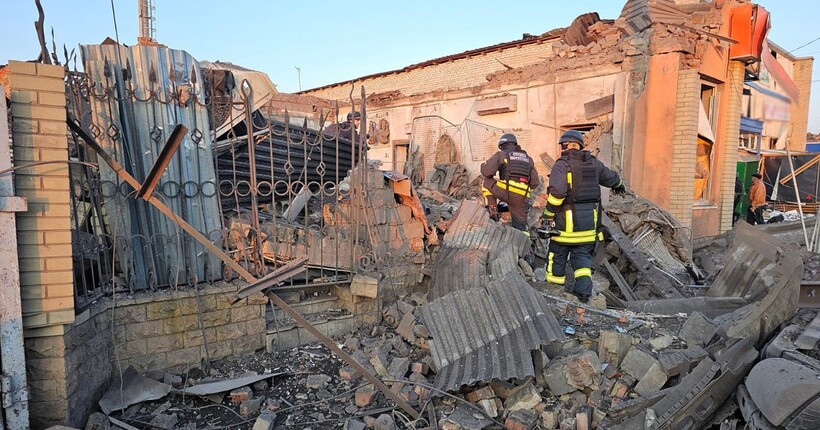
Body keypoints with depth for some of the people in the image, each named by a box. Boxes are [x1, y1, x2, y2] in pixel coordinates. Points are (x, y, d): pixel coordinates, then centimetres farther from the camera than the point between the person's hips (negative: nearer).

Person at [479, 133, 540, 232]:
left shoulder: (501, 155, 10)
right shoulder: (528, 158, 25)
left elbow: (486, 172, 0)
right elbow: (535, 183, 21)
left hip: (506, 191, -4)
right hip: (522, 198, 5)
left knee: (486, 182, 21)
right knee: (520, 226, 15)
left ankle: (493, 212, 16)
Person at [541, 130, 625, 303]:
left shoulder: (562, 165, -11)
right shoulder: (594, 163, 8)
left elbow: (557, 192, -24)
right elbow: (611, 177, 26)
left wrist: (547, 214, -15)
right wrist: (619, 185, 49)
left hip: (567, 219, -5)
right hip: (589, 220, 5)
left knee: (558, 255, 11)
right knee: (582, 256, 12)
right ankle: (584, 289, -1)